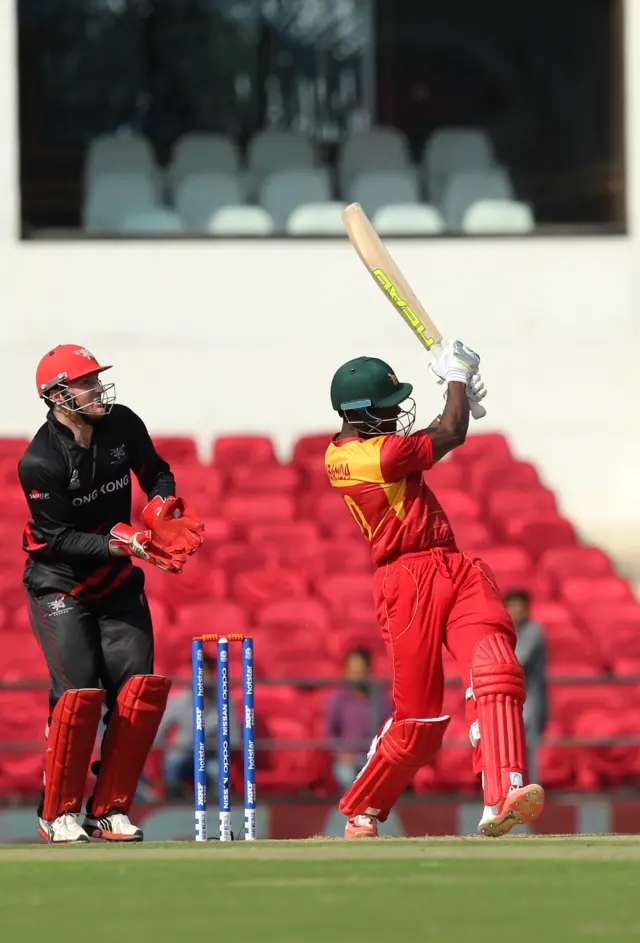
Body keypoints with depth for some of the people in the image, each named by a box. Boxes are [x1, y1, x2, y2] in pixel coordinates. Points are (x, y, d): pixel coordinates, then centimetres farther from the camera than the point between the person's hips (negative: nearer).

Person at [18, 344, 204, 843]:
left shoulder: (123, 425, -4)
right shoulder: (39, 463, -20)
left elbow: (156, 471, 12)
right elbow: (60, 539, -20)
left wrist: (164, 503, -10)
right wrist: (115, 543, -33)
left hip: (118, 583, 5)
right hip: (60, 586, -5)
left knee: (143, 687, -8)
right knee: (80, 694, -16)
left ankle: (109, 810, 3)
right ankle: (59, 813, 1)